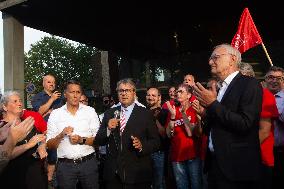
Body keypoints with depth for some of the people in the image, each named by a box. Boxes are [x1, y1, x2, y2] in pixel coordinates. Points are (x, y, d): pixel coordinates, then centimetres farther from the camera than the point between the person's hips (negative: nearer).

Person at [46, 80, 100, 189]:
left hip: (88, 163, 1)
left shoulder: (90, 111, 2)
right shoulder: (55, 114, 1)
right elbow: (50, 145, 0)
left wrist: (82, 140, -16)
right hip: (65, 165, 0)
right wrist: (61, 135, -18)